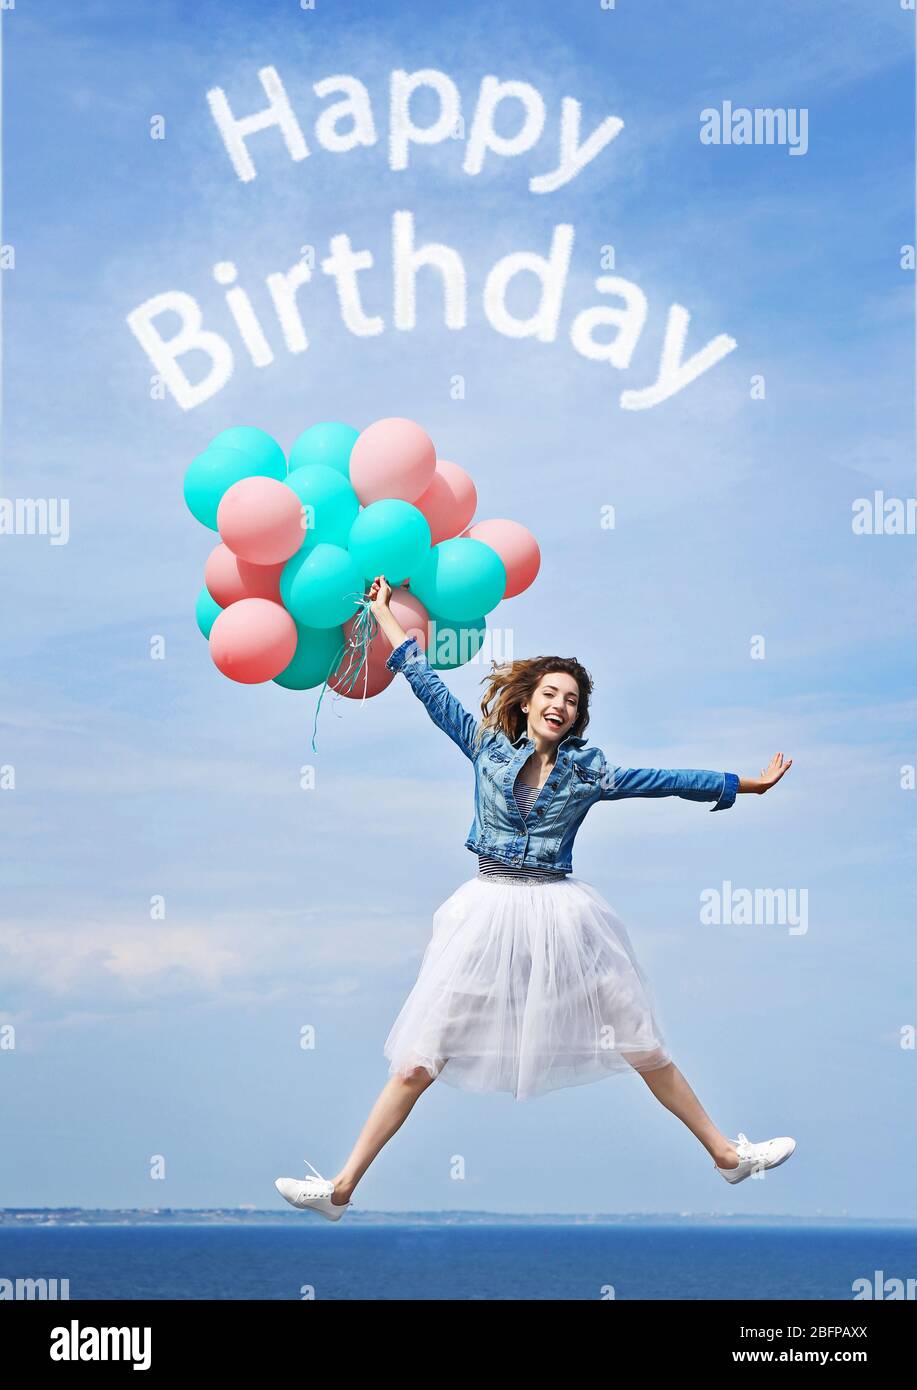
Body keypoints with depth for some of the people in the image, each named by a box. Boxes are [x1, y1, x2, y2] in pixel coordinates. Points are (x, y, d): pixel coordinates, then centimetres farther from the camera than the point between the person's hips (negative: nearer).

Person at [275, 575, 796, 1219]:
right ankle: (342, 1188, 5)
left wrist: (748, 783, 10)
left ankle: (726, 1153, 24)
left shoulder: (589, 770, 4)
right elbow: (430, 687, 12)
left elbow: (666, 780, 9)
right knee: (416, 1065, -2)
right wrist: (385, 614, 18)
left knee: (646, 1050, 9)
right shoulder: (487, 748, 4)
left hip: (562, 916, 1)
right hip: (490, 913, -1)